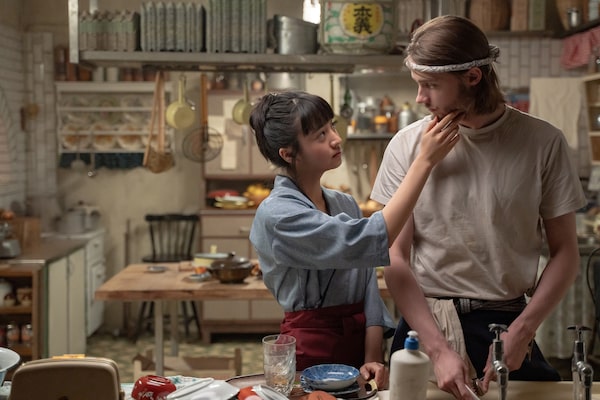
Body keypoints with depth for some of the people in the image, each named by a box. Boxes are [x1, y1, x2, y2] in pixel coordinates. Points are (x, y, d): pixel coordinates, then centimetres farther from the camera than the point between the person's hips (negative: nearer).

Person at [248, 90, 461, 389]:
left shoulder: (345, 204, 5)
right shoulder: (275, 214, -18)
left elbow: (367, 284, 2)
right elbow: (370, 242, -28)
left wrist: (372, 358, -11)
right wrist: (425, 160, -27)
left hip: (360, 338, 6)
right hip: (313, 347, -6)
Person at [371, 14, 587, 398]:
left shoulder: (543, 143, -7)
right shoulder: (408, 145, -6)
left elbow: (565, 253, -1)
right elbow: (396, 259, -7)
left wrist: (521, 332, -12)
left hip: (507, 326, 0)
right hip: (423, 322, 0)